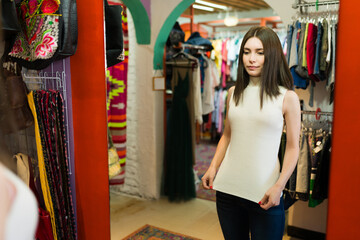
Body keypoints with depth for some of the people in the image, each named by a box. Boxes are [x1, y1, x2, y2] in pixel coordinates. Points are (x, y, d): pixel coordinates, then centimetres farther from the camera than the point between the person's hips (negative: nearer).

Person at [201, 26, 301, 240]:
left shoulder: (287, 97, -4)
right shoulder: (234, 93, 7)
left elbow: (293, 148, -4)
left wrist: (279, 186, -14)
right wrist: (213, 168, 5)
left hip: (264, 194, -3)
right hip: (227, 189, 4)